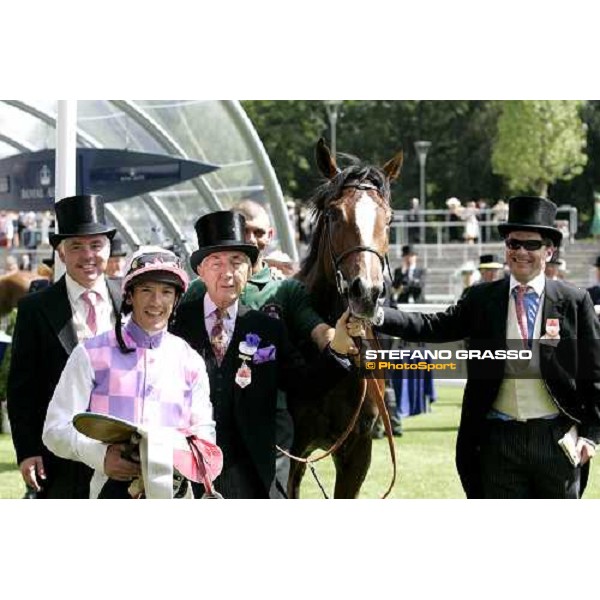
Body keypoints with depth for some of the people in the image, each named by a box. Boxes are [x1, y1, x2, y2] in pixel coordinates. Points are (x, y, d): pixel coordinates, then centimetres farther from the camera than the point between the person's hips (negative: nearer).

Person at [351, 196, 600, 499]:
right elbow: (434, 327, -5)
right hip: (500, 440, 1)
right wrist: (377, 317, -20)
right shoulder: (482, 299, 5)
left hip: (557, 439, -1)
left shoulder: (574, 302, 1)